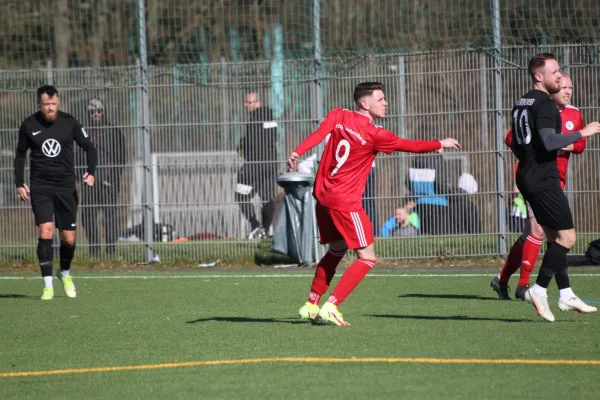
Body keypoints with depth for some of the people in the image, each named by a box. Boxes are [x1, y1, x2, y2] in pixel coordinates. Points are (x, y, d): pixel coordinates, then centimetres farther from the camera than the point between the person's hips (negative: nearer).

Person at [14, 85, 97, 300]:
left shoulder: (69, 123, -3)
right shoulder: (29, 125, -2)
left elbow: (89, 148, 4)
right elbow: (20, 155, 12)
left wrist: (91, 172, -12)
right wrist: (19, 183, 4)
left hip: (66, 187, 1)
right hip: (40, 187, -1)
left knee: (69, 238, 3)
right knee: (46, 232, -16)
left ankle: (65, 273, 34)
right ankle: (48, 286, -13)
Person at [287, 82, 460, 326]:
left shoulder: (338, 116, 3)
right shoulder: (374, 135, -11)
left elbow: (319, 134, -13)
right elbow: (410, 146, -2)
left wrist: (297, 153, -21)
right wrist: (441, 144, 12)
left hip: (323, 196, 8)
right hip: (345, 202, -8)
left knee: (336, 250, 24)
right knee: (366, 258, -1)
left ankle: (311, 305, 27)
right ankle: (330, 308, -10)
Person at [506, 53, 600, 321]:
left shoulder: (521, 103, 14)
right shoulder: (544, 104, -15)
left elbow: (516, 145, 22)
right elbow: (549, 142, -27)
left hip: (528, 178, 10)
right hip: (544, 181, -10)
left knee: (555, 237, 13)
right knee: (566, 237, -7)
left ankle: (566, 294, 13)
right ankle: (539, 291, -7)